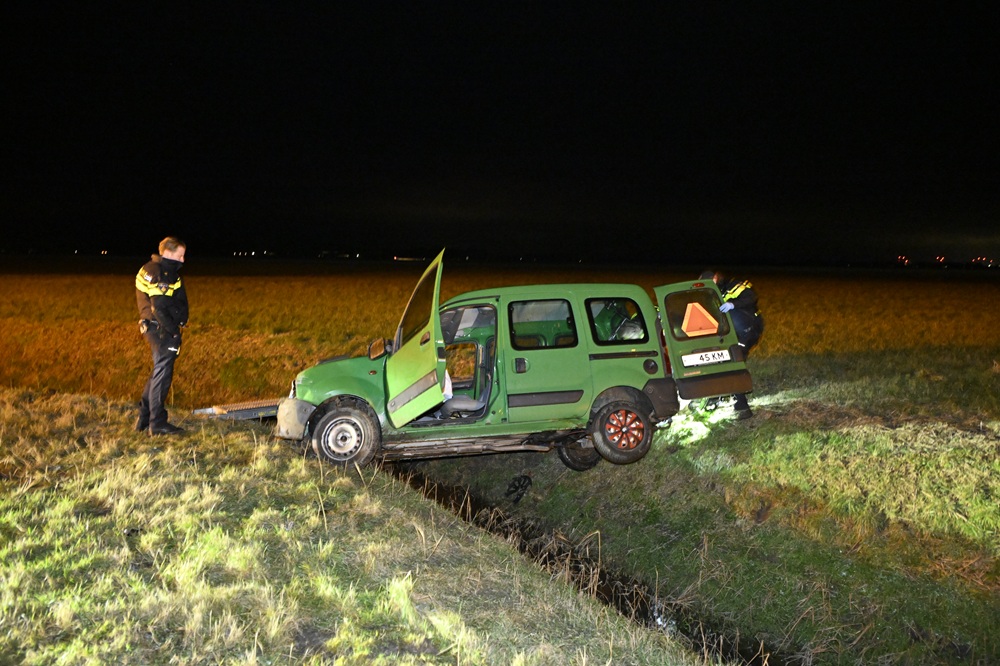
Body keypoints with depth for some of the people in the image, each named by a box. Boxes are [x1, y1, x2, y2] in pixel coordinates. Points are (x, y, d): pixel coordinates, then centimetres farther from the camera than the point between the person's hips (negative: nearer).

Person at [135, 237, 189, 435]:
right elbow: (159, 308, -22)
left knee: (159, 372, 20)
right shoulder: (159, 273, -18)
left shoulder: (153, 269, 14)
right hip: (162, 329, -10)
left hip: (158, 329, 10)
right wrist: (173, 331, -18)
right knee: (162, 374, -3)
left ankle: (144, 418, 27)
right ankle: (157, 423, 4)